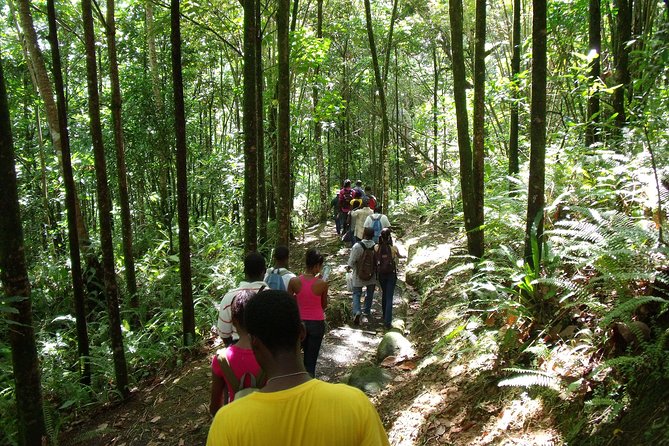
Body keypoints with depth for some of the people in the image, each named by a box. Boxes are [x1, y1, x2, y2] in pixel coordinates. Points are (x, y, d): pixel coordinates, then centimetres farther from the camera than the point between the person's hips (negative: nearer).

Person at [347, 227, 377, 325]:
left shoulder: (357, 246, -19)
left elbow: (351, 261, -15)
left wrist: (350, 267, 4)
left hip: (359, 274, -2)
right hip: (372, 274, 2)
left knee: (357, 294, 8)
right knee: (370, 294, 21)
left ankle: (357, 312, -11)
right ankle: (367, 311, 33)